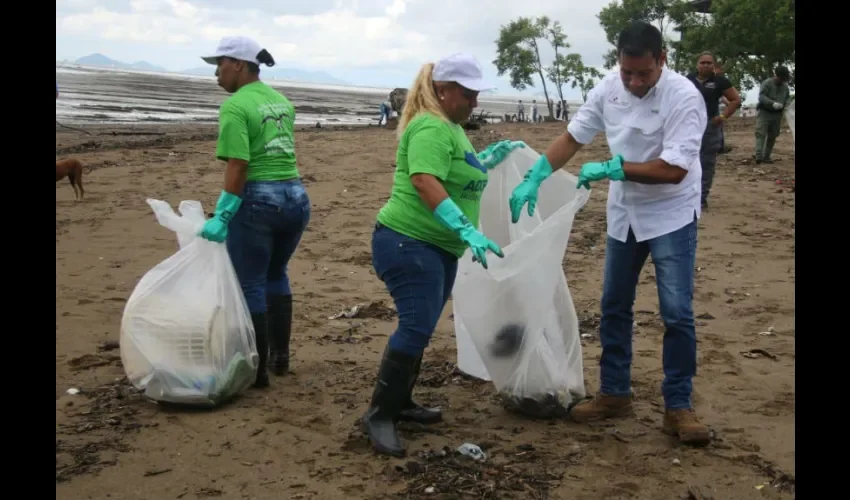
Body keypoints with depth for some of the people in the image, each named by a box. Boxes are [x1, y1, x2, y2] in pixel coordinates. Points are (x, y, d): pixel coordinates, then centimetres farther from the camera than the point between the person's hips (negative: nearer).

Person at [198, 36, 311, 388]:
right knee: (275, 275, 23)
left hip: (258, 200, -8)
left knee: (250, 285, 5)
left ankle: (258, 369, 12)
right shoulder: (281, 101, 13)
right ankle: (280, 356, 29)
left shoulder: (235, 106, -11)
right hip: (295, 196, 8)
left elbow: (238, 166, -18)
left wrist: (221, 216, -18)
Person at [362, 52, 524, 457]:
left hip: (439, 248, 10)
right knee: (416, 326, -15)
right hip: (408, 242, -10)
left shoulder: (451, 127, 17)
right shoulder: (431, 128, -16)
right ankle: (378, 415, -7)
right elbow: (425, 182, -30)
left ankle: (400, 403, 25)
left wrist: (493, 156, 20)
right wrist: (467, 230, -36)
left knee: (419, 328, 13)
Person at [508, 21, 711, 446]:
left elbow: (674, 170, -27)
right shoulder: (607, 89, -8)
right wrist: (533, 180, -13)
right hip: (624, 213, 5)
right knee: (614, 306, 11)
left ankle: (678, 406, 8)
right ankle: (614, 394, 25)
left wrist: (612, 167, -28)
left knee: (676, 312, -7)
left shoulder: (683, 97, -23)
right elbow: (571, 139, -2)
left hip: (671, 215, -5)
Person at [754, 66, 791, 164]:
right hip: (764, 112, -5)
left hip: (777, 114, 5)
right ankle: (758, 156, -23)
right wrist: (773, 103, -32)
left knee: (772, 136, 6)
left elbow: (787, 99, 22)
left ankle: (766, 156, 12)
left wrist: (785, 105, 0)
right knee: (760, 134, -14)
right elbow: (761, 97, -19)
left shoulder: (785, 87, 9)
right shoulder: (767, 83, -8)